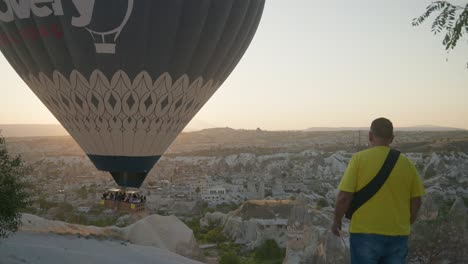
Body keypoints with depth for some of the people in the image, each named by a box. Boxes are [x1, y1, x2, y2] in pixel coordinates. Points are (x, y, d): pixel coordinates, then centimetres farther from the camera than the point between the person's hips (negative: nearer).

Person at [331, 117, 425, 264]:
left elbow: (344, 197, -12)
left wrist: (337, 221, 4)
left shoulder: (359, 158, -8)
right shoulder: (406, 163, 2)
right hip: (398, 237, 3)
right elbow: (416, 201, 7)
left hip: (365, 234, -3)